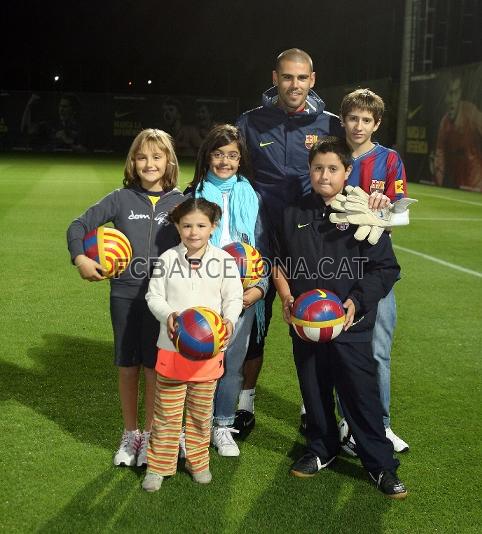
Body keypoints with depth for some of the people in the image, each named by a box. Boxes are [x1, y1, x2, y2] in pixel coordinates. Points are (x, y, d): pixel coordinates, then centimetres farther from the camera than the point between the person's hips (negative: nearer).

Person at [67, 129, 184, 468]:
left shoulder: (180, 202, -1)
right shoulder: (121, 199, 0)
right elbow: (79, 226, 3)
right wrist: (80, 258, -12)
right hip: (125, 293, 1)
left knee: (154, 366, 6)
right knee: (127, 365, 10)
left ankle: (151, 435, 23)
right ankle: (130, 434, 26)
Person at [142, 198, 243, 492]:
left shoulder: (224, 260, -3)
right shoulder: (167, 259, -2)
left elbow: (234, 298, 1)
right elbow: (154, 296, -1)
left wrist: (229, 320, -20)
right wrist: (168, 315, -21)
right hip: (172, 346, 0)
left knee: (201, 411, 14)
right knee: (167, 412, 6)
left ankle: (198, 461, 31)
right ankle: (159, 465, 20)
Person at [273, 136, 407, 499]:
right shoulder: (295, 214, 7)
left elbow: (386, 268, -4)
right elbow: (279, 261, 15)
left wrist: (356, 302, -15)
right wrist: (286, 297, 0)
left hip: (351, 326, -4)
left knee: (362, 396, 0)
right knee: (314, 393, 16)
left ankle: (381, 464, 14)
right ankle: (321, 449, 36)